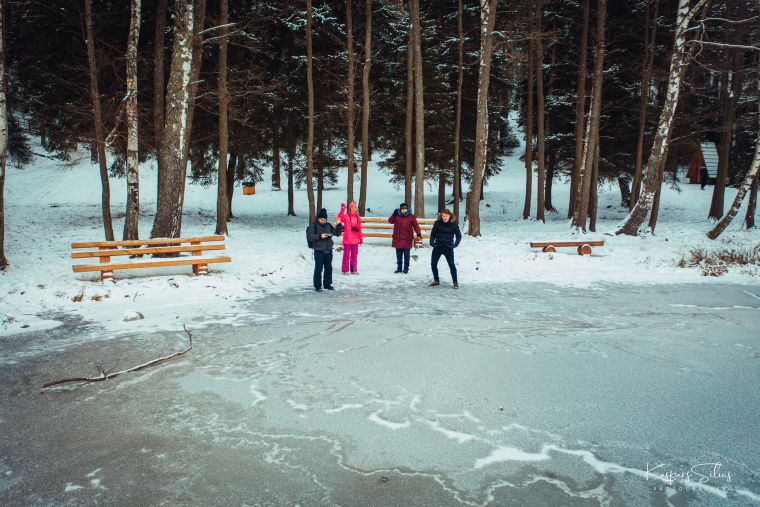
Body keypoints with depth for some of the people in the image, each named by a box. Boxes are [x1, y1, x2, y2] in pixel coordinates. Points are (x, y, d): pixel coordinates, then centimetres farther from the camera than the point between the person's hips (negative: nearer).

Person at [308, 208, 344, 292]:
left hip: (328, 251, 5)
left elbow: (337, 233, 12)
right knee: (318, 268, -5)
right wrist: (320, 236, -25)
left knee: (329, 268, 12)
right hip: (319, 251, -5)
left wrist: (339, 225, -3)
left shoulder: (328, 225, 10)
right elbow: (311, 237, -12)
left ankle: (327, 284, 24)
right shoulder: (314, 226, -4)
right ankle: (317, 286, 3)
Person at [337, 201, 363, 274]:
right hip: (347, 239, -5)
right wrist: (342, 209, -33)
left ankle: (353, 269, 21)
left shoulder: (357, 217, 11)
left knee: (354, 255, 12)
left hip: (355, 240, 5)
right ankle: (345, 270, 4)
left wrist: (361, 238, 14)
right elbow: (340, 218, -24)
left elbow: (359, 228, 14)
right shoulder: (346, 216, -4)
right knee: (346, 255, -1)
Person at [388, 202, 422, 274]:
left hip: (407, 240, -3)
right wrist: (394, 214, -15)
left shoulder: (411, 217, -4)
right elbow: (390, 221, 0)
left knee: (406, 255, 4)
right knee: (398, 255, 12)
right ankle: (399, 268, 23)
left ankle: (406, 268, 14)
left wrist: (418, 233, -21)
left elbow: (416, 225, -8)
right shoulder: (397, 216, 4)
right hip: (397, 239, 3)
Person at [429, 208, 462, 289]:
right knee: (433, 263, 5)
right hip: (437, 247, 3)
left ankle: (455, 282, 3)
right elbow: (433, 234, 8)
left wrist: (455, 244, -11)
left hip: (448, 247, -3)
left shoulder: (454, 224, -5)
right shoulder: (437, 223, -2)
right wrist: (432, 242, -7)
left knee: (452, 264, -8)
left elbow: (459, 235, 2)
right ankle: (436, 281, 22)